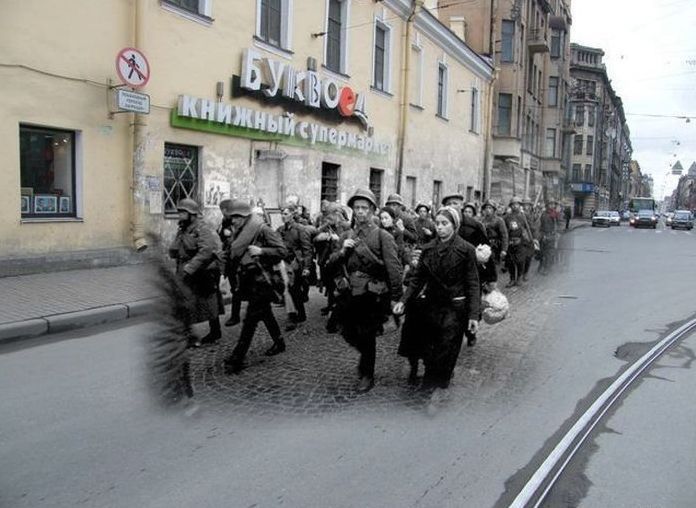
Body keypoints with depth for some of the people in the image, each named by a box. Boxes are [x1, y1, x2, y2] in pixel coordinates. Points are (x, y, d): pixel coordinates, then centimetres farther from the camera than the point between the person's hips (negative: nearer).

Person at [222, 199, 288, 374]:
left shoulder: (262, 229, -12)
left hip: (261, 279, -9)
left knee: (251, 319, -7)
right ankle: (279, 342, 36)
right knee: (265, 313, 19)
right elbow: (233, 256, 22)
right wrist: (225, 252, 2)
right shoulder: (240, 233, 11)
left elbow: (282, 251, -14)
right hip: (249, 280, 9)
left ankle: (237, 358, -6)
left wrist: (261, 251, -25)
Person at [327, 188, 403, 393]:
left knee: (367, 337, 6)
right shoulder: (346, 236, 8)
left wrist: (395, 298, -14)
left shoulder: (382, 236, -7)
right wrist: (343, 250, -10)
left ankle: (367, 375, 27)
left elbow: (394, 268, -11)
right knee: (347, 332, 13)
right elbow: (332, 265, 9)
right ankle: (366, 355, 43)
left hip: (372, 295, -5)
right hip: (349, 292, 5)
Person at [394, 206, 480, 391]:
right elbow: (417, 278, 7)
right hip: (430, 305, 4)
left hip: (454, 308, -4)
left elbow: (473, 284, -7)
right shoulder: (428, 249, 5)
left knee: (445, 353, 0)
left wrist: (473, 315, -13)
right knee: (427, 351, 10)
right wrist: (404, 300, -5)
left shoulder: (466, 249, -7)